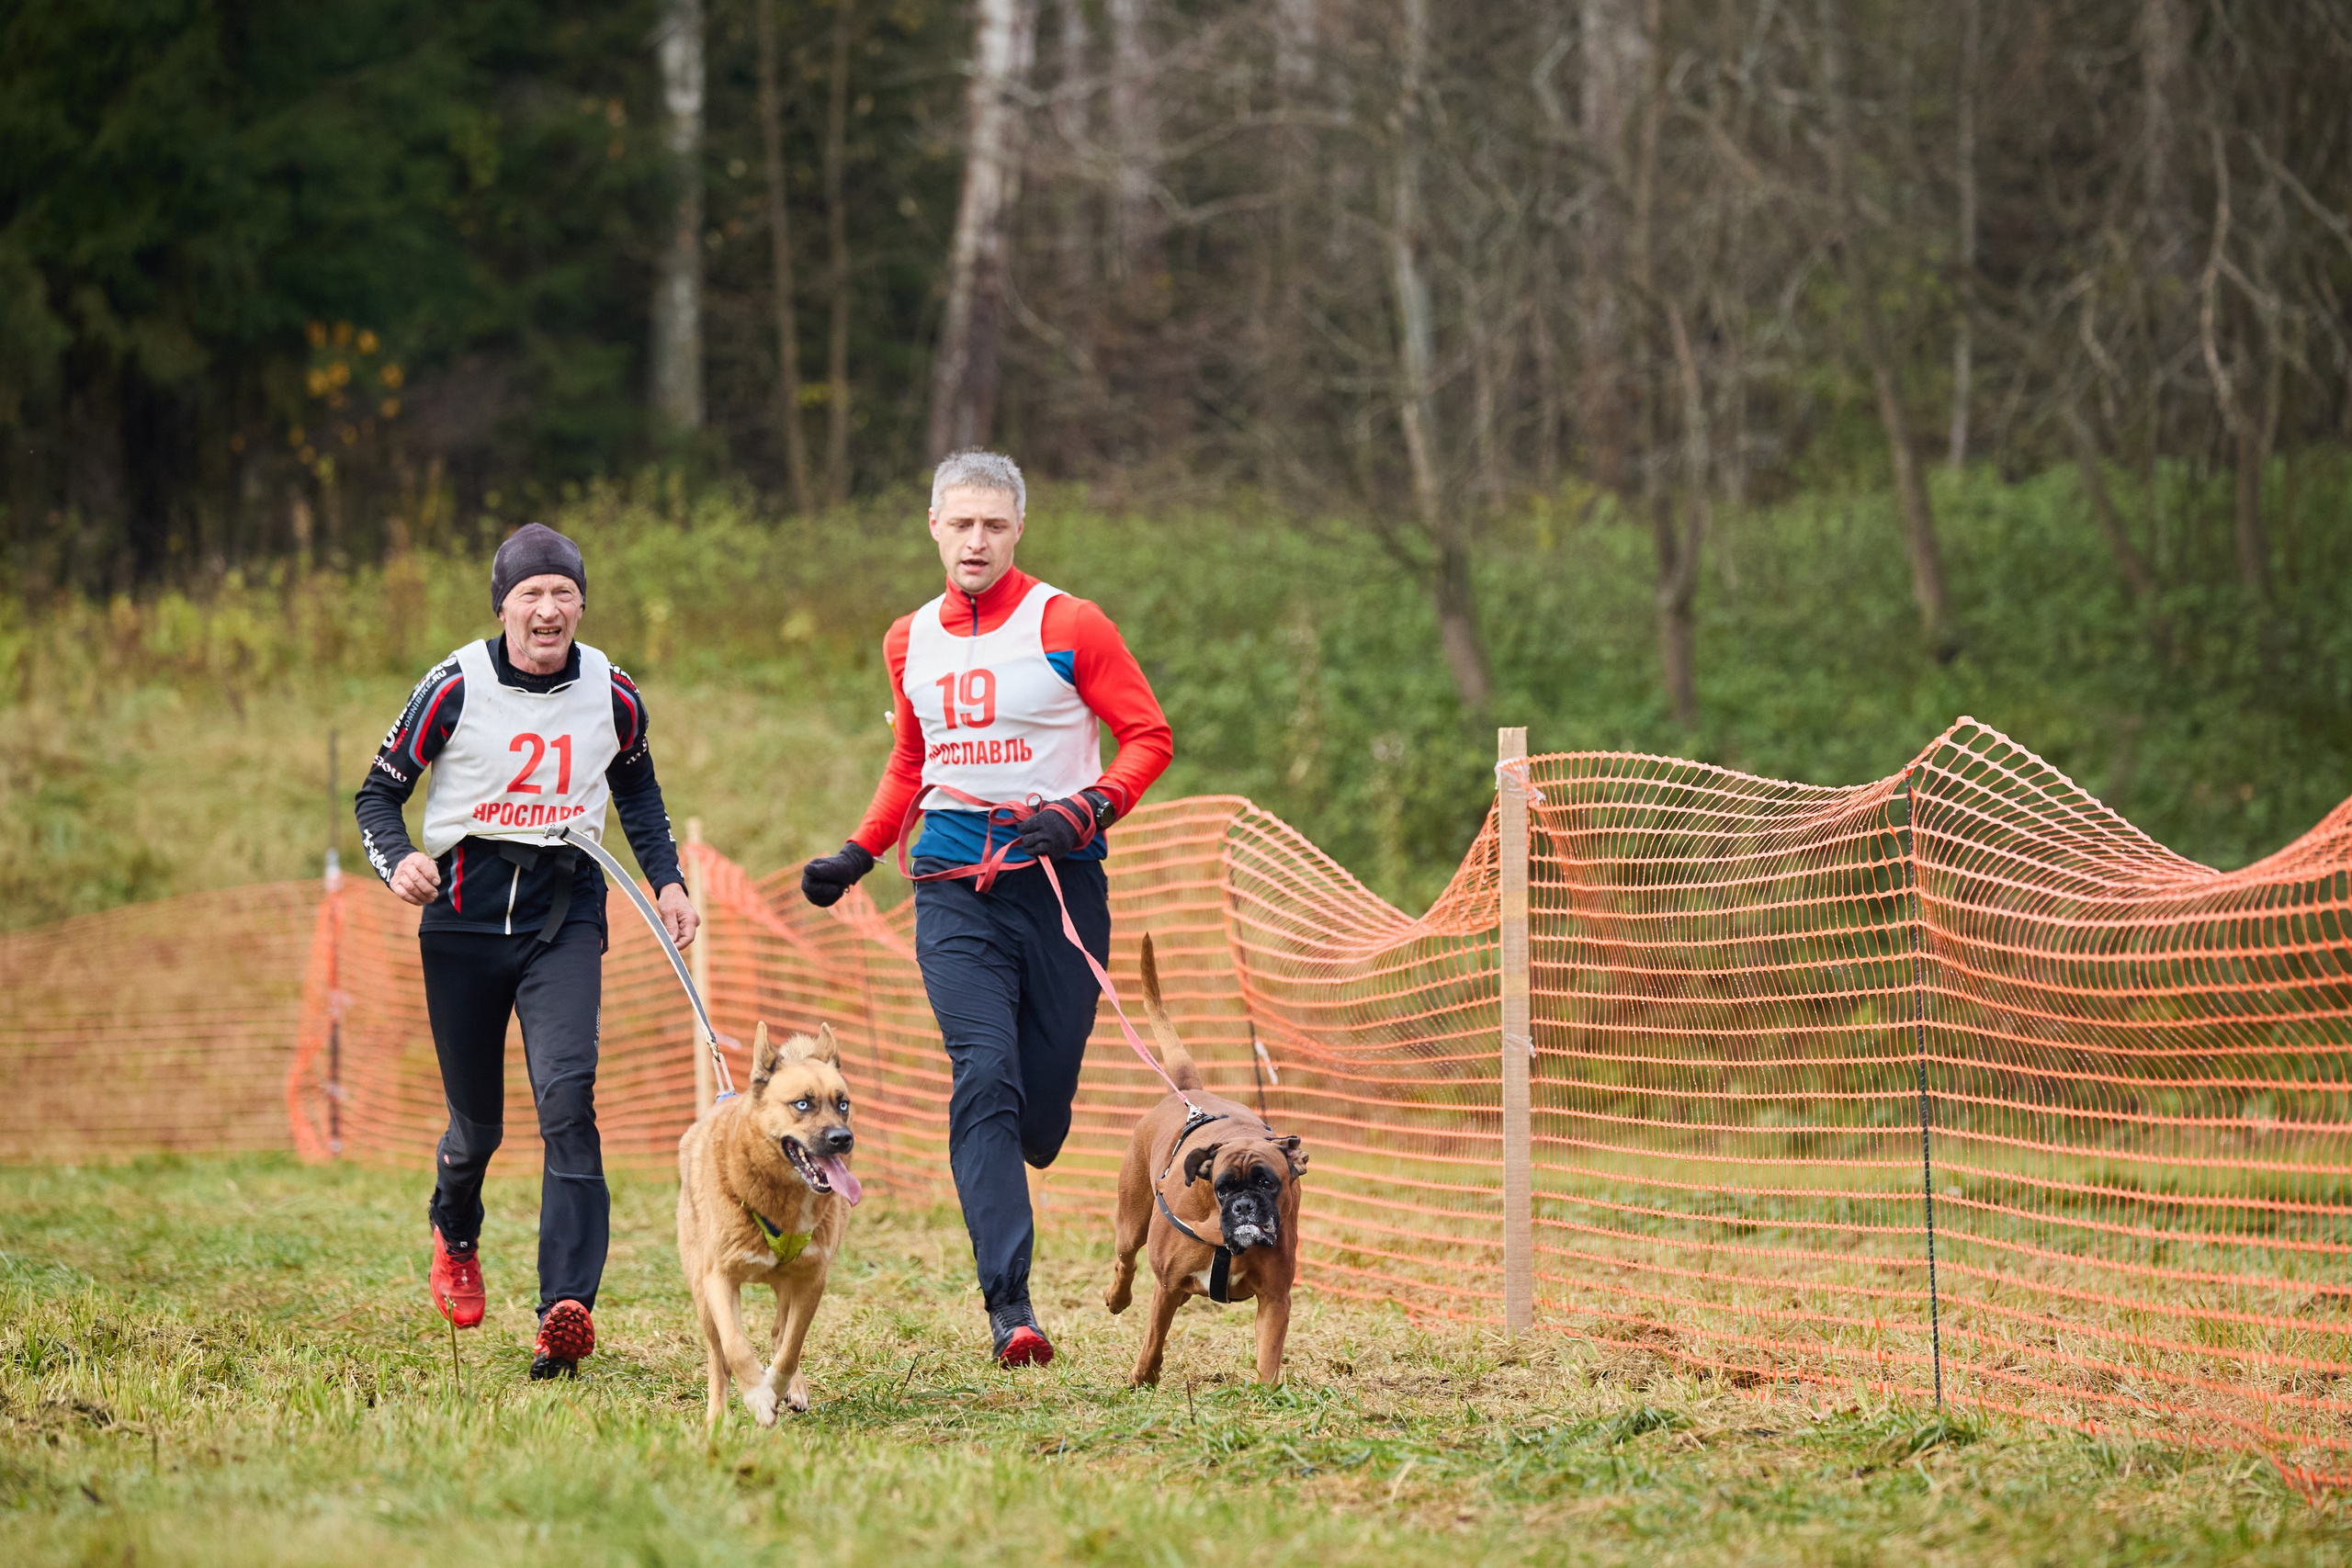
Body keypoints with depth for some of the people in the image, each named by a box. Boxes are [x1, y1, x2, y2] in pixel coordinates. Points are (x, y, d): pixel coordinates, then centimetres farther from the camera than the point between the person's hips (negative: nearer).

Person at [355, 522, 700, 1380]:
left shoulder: (612, 694, 2)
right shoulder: (456, 686, -7)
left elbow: (636, 786, 22)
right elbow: (379, 792, 1)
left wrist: (666, 879, 12)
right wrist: (398, 861, -19)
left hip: (565, 912, 1)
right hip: (465, 914, -1)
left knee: (567, 1096, -20)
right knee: (477, 1120, 8)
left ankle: (566, 1309, -25)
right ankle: (454, 1234, 45)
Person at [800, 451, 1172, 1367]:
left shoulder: (1068, 627, -2)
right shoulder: (910, 643, 13)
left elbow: (1148, 736, -1)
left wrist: (1087, 810, -17)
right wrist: (857, 856, 18)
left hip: (1058, 877, -2)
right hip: (954, 885, 2)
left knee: (1043, 1096, 1)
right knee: (986, 1075, -15)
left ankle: (994, 1179, 39)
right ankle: (1008, 1302, -20)